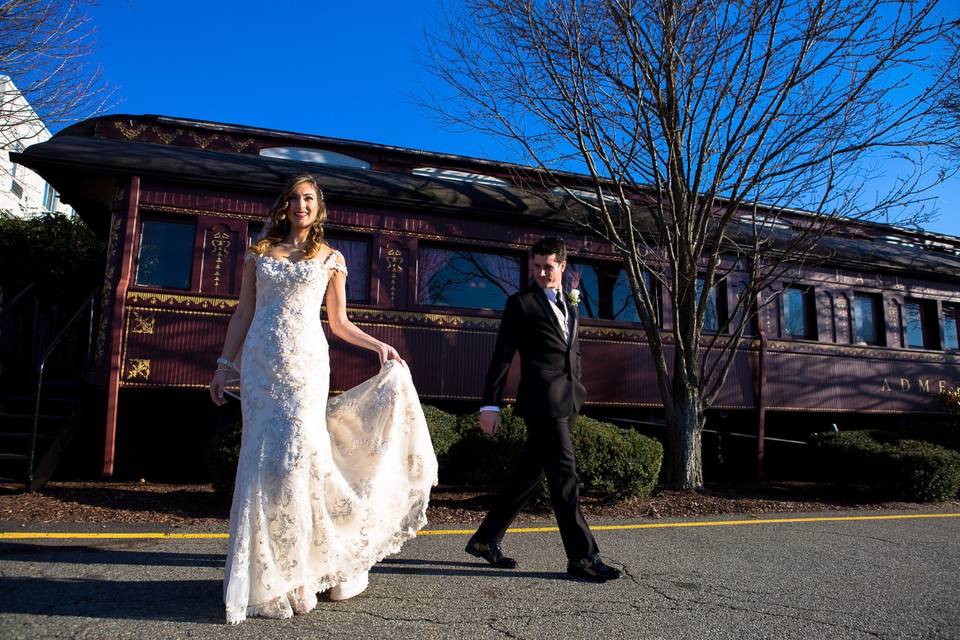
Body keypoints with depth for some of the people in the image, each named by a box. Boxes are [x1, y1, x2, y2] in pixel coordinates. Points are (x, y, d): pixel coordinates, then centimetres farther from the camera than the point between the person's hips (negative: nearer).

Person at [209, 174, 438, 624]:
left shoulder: (330, 259, 11)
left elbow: (339, 323, 13)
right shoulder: (259, 252, 15)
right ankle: (265, 575, 10)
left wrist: (378, 345, 1)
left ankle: (297, 573, 6)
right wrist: (224, 364, 8)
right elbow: (242, 314, 13)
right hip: (260, 362, 2)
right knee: (261, 460, -2)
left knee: (298, 455, -10)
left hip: (305, 362, -1)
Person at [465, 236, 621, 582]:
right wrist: (490, 404, -9)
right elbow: (502, 356, -5)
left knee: (529, 473, 11)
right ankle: (582, 555, 2)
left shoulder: (570, 307, 21)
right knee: (564, 472, -6)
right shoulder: (521, 303, -1)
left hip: (565, 402, 7)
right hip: (542, 400, -7)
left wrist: (576, 396, 19)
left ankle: (486, 539, 23)